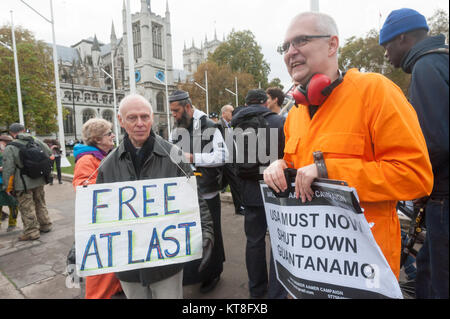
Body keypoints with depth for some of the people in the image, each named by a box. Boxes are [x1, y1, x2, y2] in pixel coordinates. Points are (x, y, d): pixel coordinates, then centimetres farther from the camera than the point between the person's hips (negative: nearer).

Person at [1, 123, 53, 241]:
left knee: (27, 208, 5)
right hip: (39, 181, 5)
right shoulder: (36, 141, 1)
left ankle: (31, 232, 13)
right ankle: (45, 225, 29)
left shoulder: (10, 148, -11)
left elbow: (8, 169, -11)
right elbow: (49, 156, 5)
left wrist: (7, 186, -2)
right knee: (40, 203, 20)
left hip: (23, 184, -5)